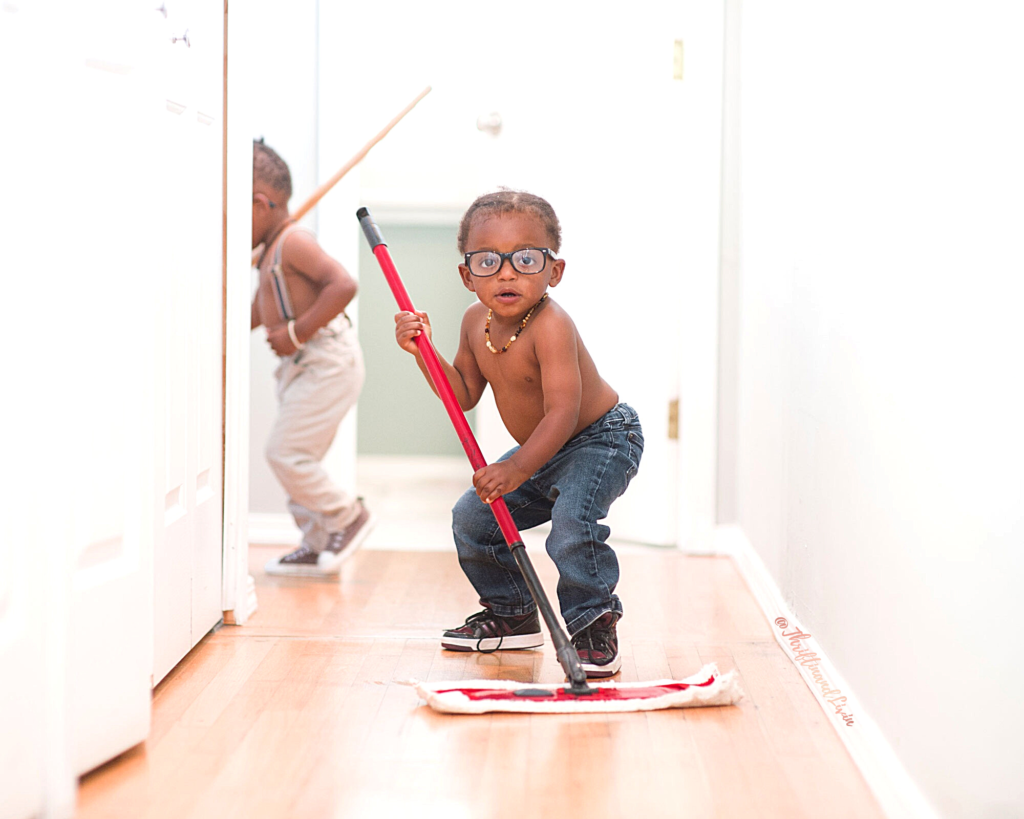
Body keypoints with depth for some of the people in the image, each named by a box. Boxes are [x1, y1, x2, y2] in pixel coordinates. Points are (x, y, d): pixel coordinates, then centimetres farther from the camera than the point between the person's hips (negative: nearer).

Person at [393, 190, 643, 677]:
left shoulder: (550, 326, -32)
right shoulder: (476, 322, -5)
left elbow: (564, 411, -38)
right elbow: (465, 394, 6)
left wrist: (519, 469, -46)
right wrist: (424, 353, -7)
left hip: (602, 440, -9)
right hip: (543, 451, 9)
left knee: (571, 518, -32)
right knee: (471, 518, 8)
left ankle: (594, 627, -15)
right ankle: (512, 615, 26)